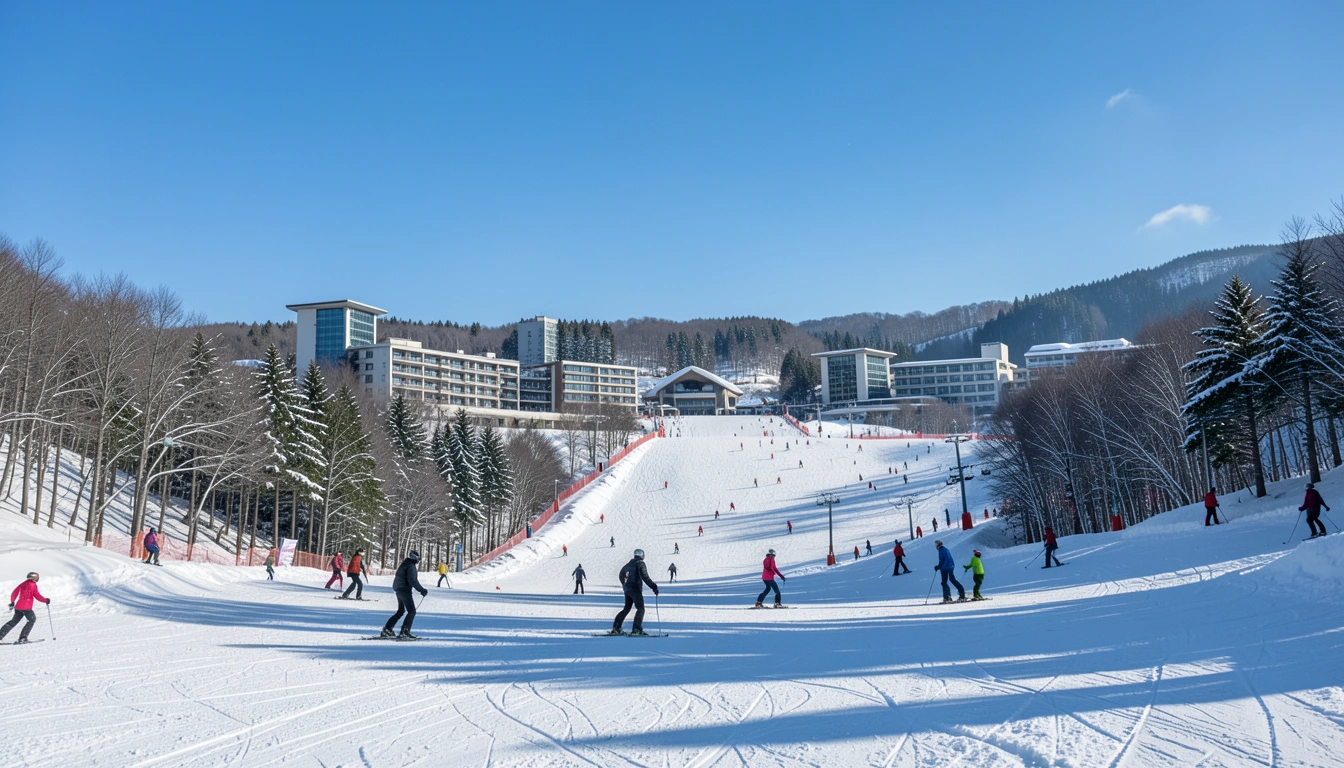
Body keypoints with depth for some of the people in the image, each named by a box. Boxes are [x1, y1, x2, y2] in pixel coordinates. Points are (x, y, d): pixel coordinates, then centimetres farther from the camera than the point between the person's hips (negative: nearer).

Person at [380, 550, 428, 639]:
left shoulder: (404, 564, 15)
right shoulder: (411, 566, -15)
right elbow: (412, 581, -22)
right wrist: (422, 590, -18)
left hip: (398, 590, 10)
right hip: (405, 591, -10)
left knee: (400, 611, 20)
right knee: (411, 611, -7)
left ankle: (387, 629, 20)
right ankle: (404, 632, -14)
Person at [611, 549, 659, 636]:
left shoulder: (629, 564, 15)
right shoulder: (640, 564, -7)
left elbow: (621, 574, 28)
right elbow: (645, 577, -19)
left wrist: (624, 585, 43)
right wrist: (654, 587, -20)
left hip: (627, 589, 8)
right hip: (635, 589, -8)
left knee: (626, 608, 20)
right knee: (640, 609, -7)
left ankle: (616, 628, 18)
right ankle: (636, 630, -20)